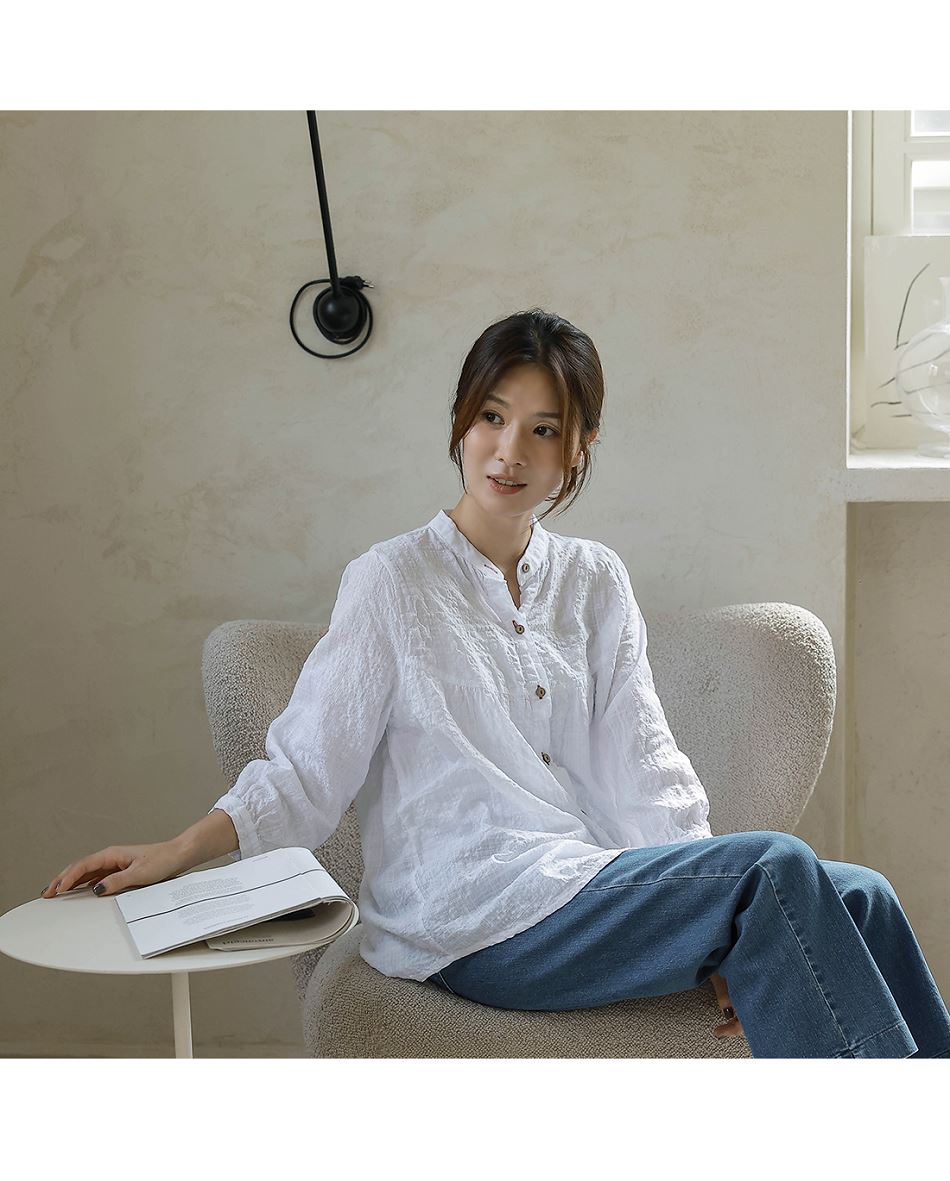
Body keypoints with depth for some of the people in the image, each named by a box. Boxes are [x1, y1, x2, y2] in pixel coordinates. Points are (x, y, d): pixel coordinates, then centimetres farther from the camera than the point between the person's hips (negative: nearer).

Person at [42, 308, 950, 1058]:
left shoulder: (594, 581, 14)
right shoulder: (392, 582, 1)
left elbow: (640, 770, 6)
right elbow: (304, 770, 3)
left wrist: (723, 937, -5)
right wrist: (175, 853, -11)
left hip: (604, 889, 5)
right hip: (472, 921, -5)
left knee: (857, 896, -17)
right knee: (778, 868, -26)